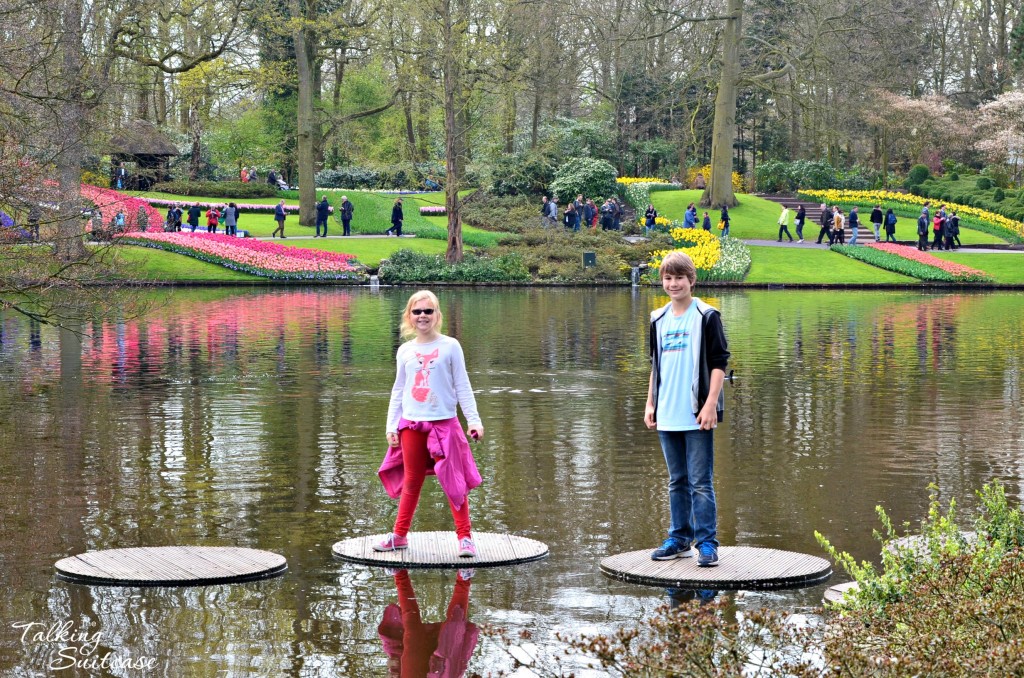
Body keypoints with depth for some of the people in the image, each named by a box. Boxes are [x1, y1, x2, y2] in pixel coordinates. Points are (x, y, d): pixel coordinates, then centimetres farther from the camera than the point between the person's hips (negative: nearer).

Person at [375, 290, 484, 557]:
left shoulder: (450, 346, -1)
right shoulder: (405, 351, 8)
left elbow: (462, 387, 0)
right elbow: (398, 391, 13)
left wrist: (473, 420, -7)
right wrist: (391, 425, 8)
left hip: (444, 422, -3)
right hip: (411, 424, 3)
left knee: (454, 480, -3)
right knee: (411, 480, 10)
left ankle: (465, 537, 2)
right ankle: (400, 535, 19)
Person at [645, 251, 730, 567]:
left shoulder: (706, 316, -5)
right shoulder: (659, 319, 13)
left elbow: (719, 363, -7)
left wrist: (710, 404, -14)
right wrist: (650, 404, 14)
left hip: (697, 416, -6)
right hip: (667, 416, 6)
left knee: (700, 483, -5)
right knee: (677, 482, 13)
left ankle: (707, 542, -2)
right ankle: (679, 539, 20)